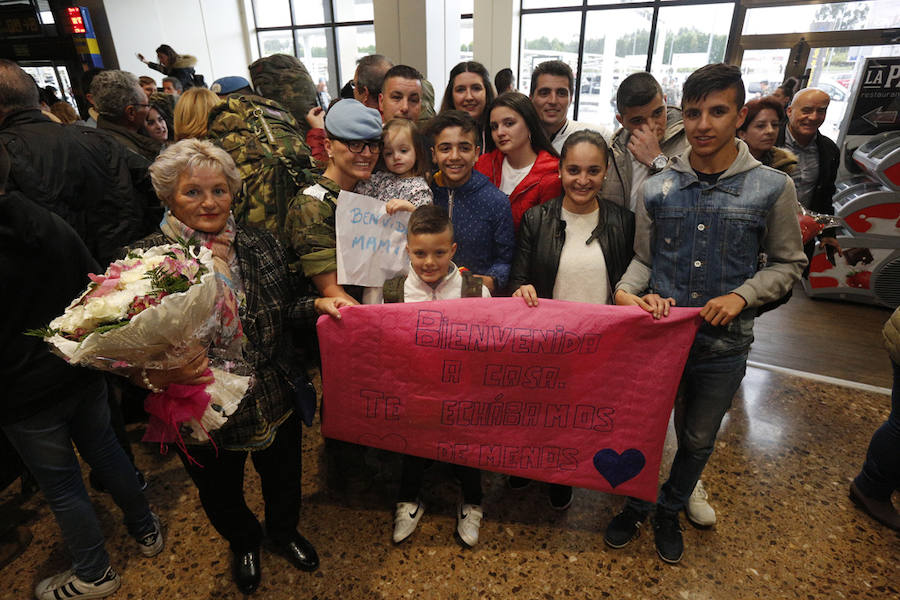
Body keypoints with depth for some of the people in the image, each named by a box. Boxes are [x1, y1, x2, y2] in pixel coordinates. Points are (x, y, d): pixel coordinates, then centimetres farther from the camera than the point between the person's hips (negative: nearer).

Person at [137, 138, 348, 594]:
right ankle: (243, 543, 60)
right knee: (220, 496, 25)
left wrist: (318, 305, -12)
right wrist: (157, 376, -30)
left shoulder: (260, 245, -4)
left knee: (283, 479, 25)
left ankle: (284, 531, 60)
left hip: (275, 401, 2)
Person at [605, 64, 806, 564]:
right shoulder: (657, 188, -3)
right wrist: (625, 291, -16)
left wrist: (742, 296, -15)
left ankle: (670, 513, 47)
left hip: (723, 345, 0)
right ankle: (636, 506, 43)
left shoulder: (773, 187, -6)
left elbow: (789, 263, 2)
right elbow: (644, 258, 4)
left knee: (698, 440, 19)